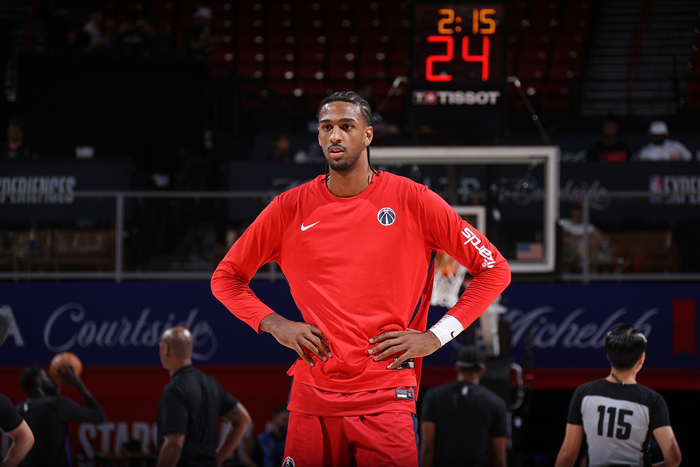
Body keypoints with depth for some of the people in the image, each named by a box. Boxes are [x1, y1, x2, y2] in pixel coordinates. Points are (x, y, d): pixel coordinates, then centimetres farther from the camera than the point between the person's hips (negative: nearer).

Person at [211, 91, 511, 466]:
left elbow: (494, 269, 4)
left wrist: (436, 337, -4)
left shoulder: (412, 200, 1)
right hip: (311, 398, 2)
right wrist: (274, 325, 0)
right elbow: (225, 278, 16)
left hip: (387, 400, -2)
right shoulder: (290, 208, 6)